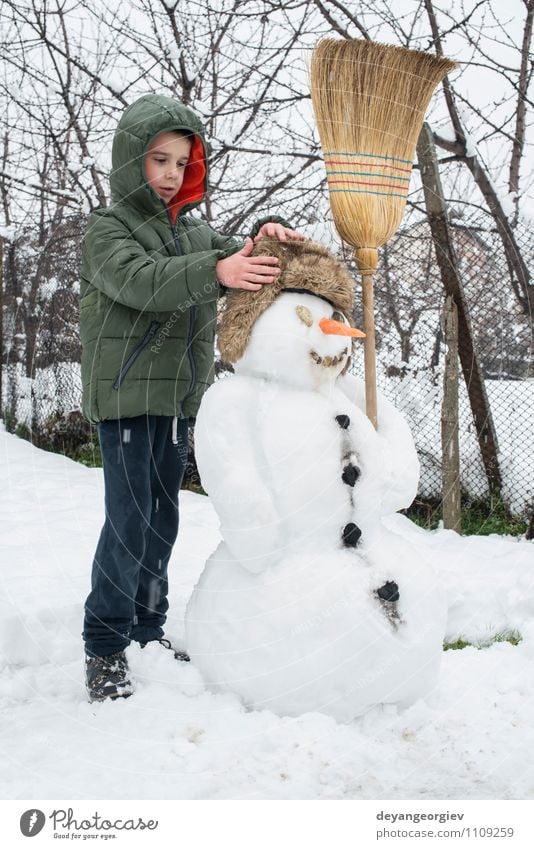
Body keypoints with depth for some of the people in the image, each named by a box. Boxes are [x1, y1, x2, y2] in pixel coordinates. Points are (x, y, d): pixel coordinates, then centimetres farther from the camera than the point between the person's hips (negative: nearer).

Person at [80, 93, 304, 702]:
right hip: (125, 395, -7)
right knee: (128, 520, -9)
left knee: (162, 519, 12)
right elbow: (140, 281, -25)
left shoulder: (194, 230, 16)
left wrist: (264, 237, -17)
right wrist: (216, 270, -40)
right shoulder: (108, 228, -6)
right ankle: (105, 647, 1)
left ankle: (147, 631, 24)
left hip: (178, 397, 7)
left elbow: (240, 268, 7)